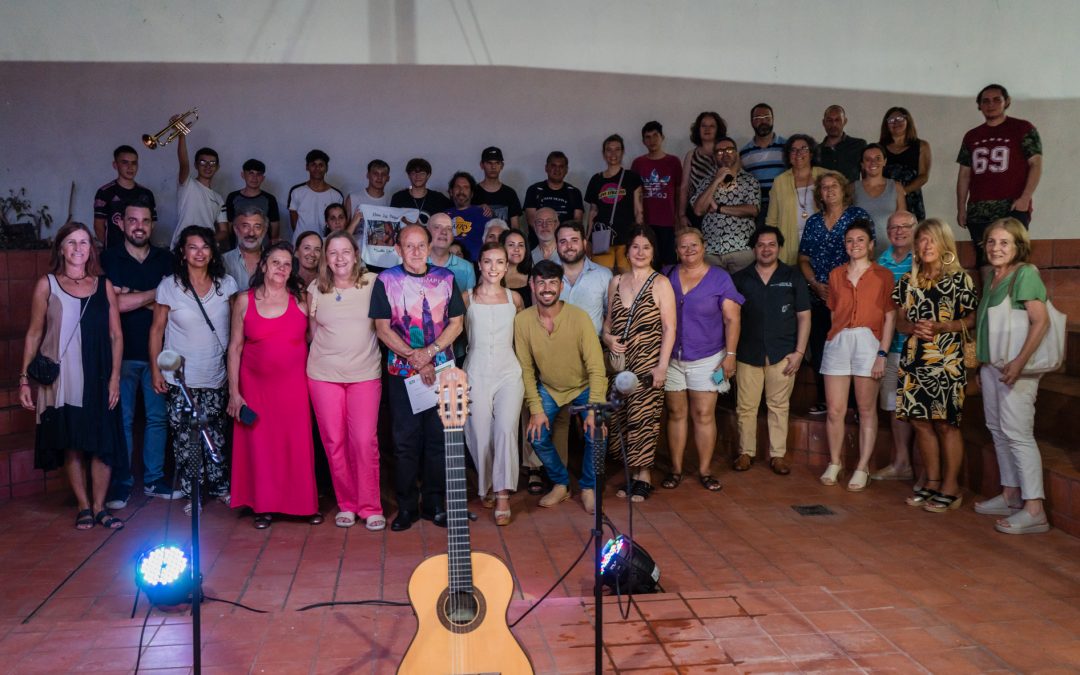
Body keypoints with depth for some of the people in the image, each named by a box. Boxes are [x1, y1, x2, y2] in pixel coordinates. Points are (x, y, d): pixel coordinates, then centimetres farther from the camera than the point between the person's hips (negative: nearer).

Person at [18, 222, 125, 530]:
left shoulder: (104, 285, 7)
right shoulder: (47, 285, 3)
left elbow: (116, 335, 7)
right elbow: (34, 334, 4)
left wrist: (114, 377, -1)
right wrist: (24, 378, 0)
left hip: (98, 379, 1)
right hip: (62, 380, -1)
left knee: (103, 444, 1)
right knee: (71, 445, 4)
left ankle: (99, 506, 13)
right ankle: (83, 506, 17)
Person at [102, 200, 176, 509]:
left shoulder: (165, 259, 8)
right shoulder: (109, 259, 0)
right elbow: (115, 304, -12)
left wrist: (132, 296, -11)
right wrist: (155, 293, -8)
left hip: (158, 351, 2)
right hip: (123, 353, -2)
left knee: (157, 417, 7)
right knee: (122, 420, 2)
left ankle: (154, 479, 19)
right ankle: (121, 483, 12)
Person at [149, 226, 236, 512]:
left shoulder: (226, 284, 1)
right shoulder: (169, 286, -5)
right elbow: (157, 329, 0)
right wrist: (155, 370, -3)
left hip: (216, 377, 2)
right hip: (180, 378, -2)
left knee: (216, 435, 9)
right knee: (185, 438, 3)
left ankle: (219, 487, 24)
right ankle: (191, 493, 16)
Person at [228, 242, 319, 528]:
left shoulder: (301, 299, 0)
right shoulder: (244, 301, 0)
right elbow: (235, 347, 2)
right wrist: (234, 392, -1)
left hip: (294, 384, 0)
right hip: (256, 384, 0)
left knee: (299, 442, 1)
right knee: (259, 444, 4)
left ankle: (306, 503, 17)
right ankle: (263, 506, 18)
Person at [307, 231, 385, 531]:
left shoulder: (372, 282, 0)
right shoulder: (316, 289, 5)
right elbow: (313, 331, 15)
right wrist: (329, 352, 9)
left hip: (365, 374, -2)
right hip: (323, 375, 2)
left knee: (365, 441, -6)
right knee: (334, 442, 4)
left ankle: (370, 507, 7)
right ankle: (346, 504, 18)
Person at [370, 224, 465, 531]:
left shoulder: (445, 278, 5)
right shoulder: (386, 281, 0)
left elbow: (456, 323, 3)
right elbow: (383, 329, -4)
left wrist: (430, 351, -12)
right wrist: (415, 358, -12)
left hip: (441, 370, 2)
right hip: (402, 372, -1)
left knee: (439, 437, 4)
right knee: (405, 440, 2)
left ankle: (434, 503, 17)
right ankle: (406, 507, 14)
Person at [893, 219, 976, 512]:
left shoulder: (959, 279, -1)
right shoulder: (908, 281, 12)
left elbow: (972, 319, -3)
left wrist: (942, 327, -17)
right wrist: (914, 328, -7)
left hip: (947, 361, -5)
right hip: (914, 359, 5)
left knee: (945, 423, -2)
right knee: (921, 422, 8)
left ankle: (950, 488, 8)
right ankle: (932, 482, 21)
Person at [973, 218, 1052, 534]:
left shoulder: (1025, 274, -12)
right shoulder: (991, 277, 13)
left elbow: (1041, 321, -20)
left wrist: (1019, 362, -25)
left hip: (1015, 367, -9)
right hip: (990, 365, 9)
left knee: (1017, 434, -9)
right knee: (998, 430, 14)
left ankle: (1034, 510, -5)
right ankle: (1010, 496, 25)